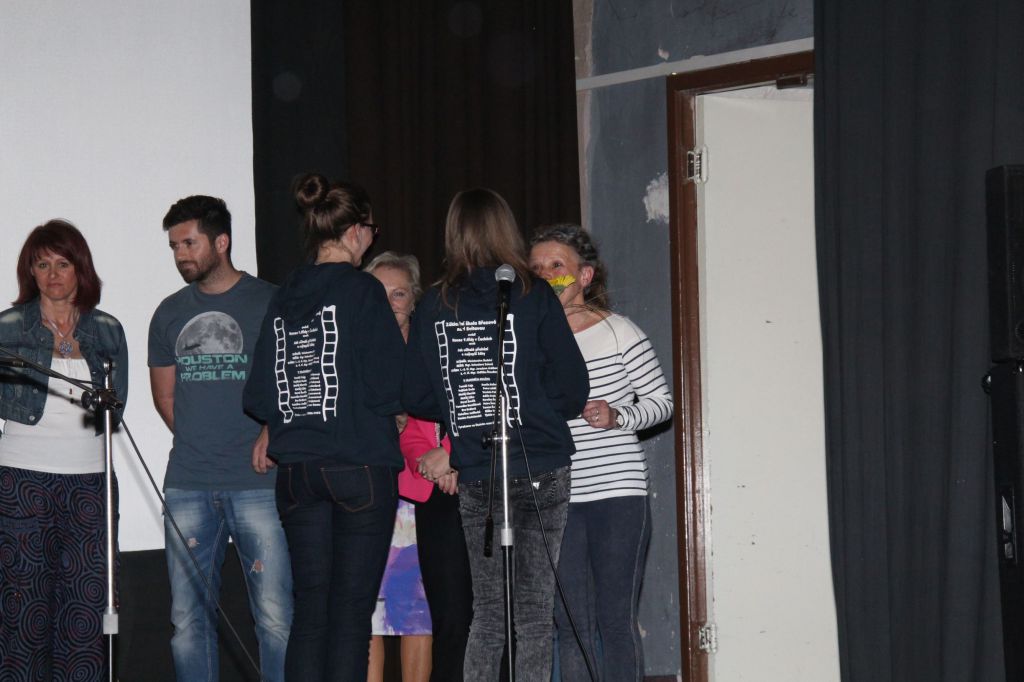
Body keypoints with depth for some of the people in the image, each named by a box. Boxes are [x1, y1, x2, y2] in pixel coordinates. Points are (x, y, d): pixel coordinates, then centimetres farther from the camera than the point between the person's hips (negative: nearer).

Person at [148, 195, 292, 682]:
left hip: (259, 481, -5)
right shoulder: (170, 313, 15)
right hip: (187, 486, 5)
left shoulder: (269, 303, 1)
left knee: (276, 615, -7)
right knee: (189, 618, 6)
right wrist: (198, 441, 9)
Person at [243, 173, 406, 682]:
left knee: (309, 609, 9)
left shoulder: (283, 299, 8)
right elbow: (390, 387, -13)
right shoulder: (361, 290, -8)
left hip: (296, 472, 5)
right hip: (362, 469, -5)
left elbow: (258, 399, 6)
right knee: (351, 610, -1)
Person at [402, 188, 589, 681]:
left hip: (474, 478, 2)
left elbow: (414, 397, 2)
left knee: (488, 612, 11)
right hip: (540, 471, -2)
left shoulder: (434, 307, 2)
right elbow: (573, 388, -4)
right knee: (535, 612, 3)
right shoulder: (534, 297, -4)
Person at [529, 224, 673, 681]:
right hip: (555, 501, 3)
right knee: (571, 625, 4)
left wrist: (616, 416, -13)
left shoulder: (617, 332, 0)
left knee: (616, 621, -2)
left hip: (617, 493, -3)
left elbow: (661, 401, 4)